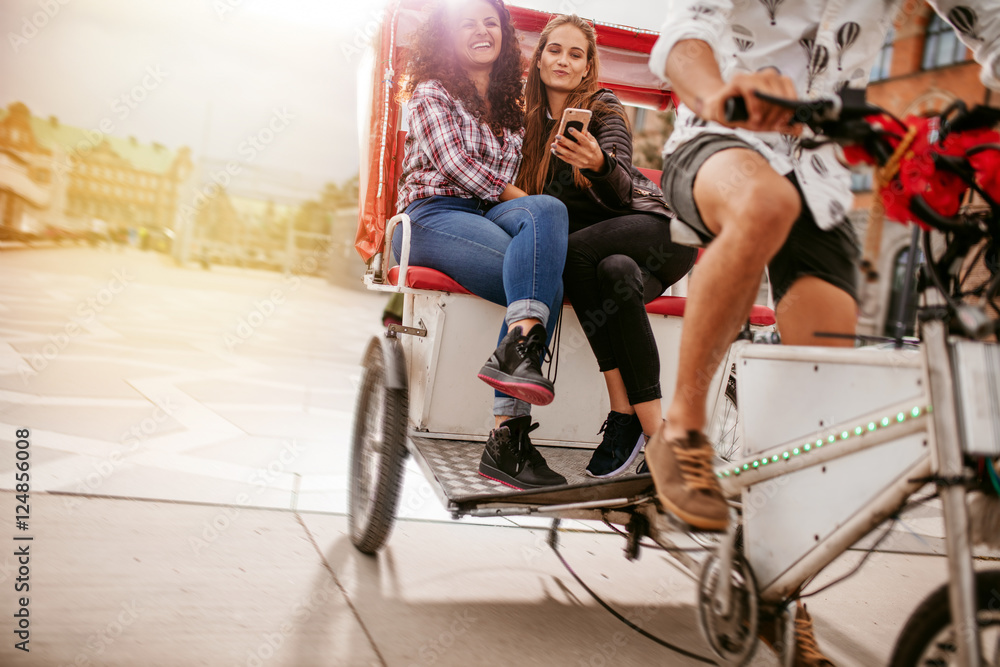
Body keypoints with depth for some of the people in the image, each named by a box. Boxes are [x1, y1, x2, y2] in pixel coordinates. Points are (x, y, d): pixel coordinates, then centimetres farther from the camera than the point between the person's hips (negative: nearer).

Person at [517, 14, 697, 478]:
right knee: (616, 273, -35)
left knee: (575, 251, -33)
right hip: (607, 252, 3)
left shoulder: (604, 108, -3)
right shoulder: (532, 121, 11)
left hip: (661, 231, -3)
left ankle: (625, 413, -30)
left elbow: (623, 192, -20)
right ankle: (653, 426, -32)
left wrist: (599, 164, -42)